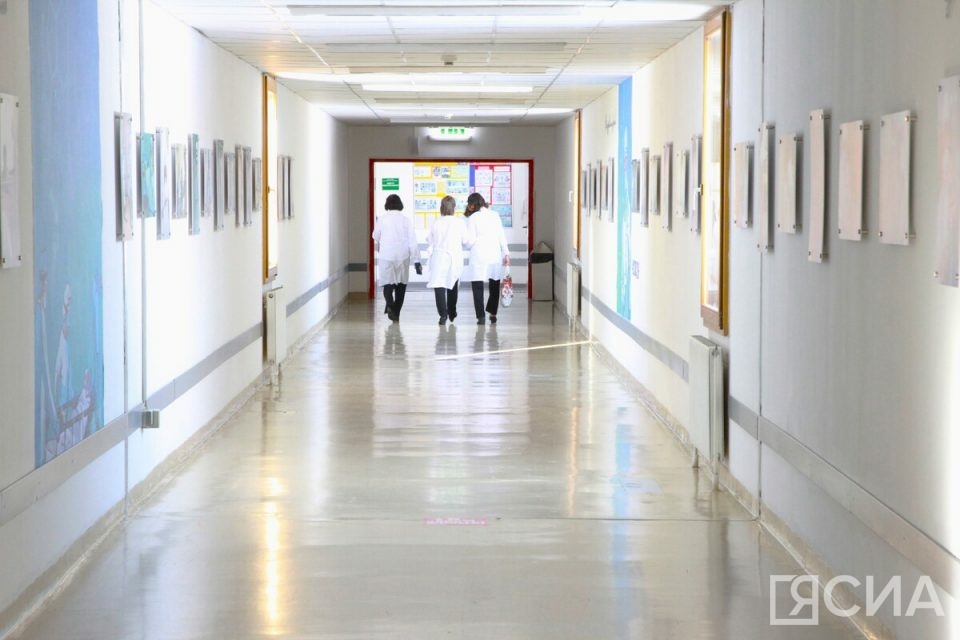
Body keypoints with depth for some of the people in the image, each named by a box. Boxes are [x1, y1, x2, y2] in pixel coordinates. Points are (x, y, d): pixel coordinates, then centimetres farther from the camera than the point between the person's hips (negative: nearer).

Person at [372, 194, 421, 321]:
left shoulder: (381, 219, -3)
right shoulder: (405, 219, 0)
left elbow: (376, 239, 7)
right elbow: (412, 241, -2)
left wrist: (379, 249, 30)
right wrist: (416, 261, 0)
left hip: (386, 257, -1)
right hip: (403, 256, 1)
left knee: (387, 283, 5)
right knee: (401, 285, 14)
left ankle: (390, 304, -25)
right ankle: (396, 313, 13)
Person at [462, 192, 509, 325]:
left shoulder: (473, 218, -5)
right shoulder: (495, 215, 6)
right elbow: (501, 235, 5)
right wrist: (506, 253, 7)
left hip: (479, 257, -4)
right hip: (495, 255, 4)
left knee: (478, 286, 1)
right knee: (494, 285, 17)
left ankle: (481, 316, -7)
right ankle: (493, 314, 19)